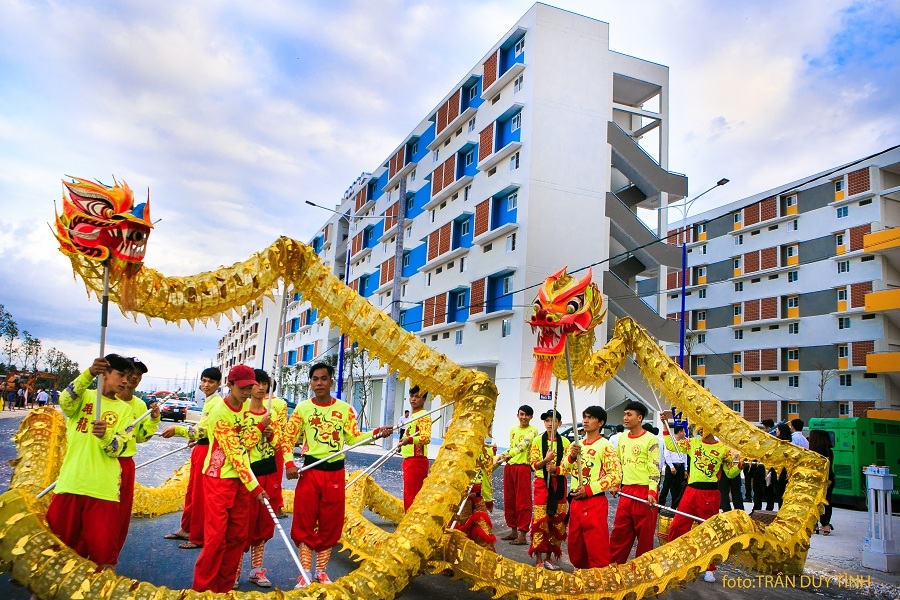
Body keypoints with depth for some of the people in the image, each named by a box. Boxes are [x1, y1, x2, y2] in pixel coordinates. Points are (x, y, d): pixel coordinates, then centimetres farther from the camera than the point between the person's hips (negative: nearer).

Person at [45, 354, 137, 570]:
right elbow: (65, 402, -20)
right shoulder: (83, 396, 6)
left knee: (104, 546, -2)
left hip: (103, 488, 0)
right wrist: (89, 374, -36)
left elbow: (117, 449, -3)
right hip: (70, 483, 0)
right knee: (62, 544, 11)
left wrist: (105, 435, -25)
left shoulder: (125, 409, 8)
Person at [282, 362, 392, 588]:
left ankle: (321, 571, 23)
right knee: (304, 522, 1)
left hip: (335, 472, 1)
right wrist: (289, 463, -12)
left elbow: (353, 437, 2)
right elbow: (288, 438, 2)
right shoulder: (302, 408, -1)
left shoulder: (344, 409, 1)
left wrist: (376, 433, -12)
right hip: (310, 471, -1)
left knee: (331, 523, 8)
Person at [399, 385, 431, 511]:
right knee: (409, 496, 14)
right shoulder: (412, 415, 16)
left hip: (417, 461, -10)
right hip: (408, 460, 10)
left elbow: (426, 437, -30)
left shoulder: (424, 416, -13)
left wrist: (409, 440, -45)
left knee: (411, 497, -9)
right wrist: (403, 444, 41)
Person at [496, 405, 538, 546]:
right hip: (509, 467, 7)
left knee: (523, 502, -4)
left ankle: (523, 535, 0)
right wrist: (502, 455, 4)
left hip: (523, 467, -7)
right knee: (509, 500, 12)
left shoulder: (532, 431, -6)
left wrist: (508, 455, -34)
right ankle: (513, 530, 24)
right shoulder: (513, 430, 16)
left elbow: (523, 445, -20)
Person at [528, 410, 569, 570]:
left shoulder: (565, 442, 4)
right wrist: (546, 460, -21)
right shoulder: (537, 441, 0)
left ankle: (548, 557, 17)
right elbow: (534, 465, -3)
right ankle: (538, 559, 4)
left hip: (559, 484, 2)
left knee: (557, 520, 5)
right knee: (540, 520, -5)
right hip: (542, 483, -2)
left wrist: (556, 469, -17)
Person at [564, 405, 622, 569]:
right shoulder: (576, 445, 11)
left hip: (595, 502, -7)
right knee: (575, 544, 16)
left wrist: (589, 490, -18)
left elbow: (615, 475, -16)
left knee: (597, 545, -4)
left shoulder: (605, 446, -10)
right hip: (575, 502, 7)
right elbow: (563, 470, 9)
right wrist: (571, 457, -12)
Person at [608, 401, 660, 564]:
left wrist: (652, 492, -20)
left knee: (644, 533, 5)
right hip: (626, 490, 6)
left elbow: (654, 468, -12)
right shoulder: (622, 438, 11)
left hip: (644, 491, -6)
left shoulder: (650, 439, -9)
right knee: (619, 531, 10)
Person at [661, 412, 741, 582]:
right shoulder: (693, 442, 6)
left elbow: (731, 473, 6)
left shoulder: (723, 448, 0)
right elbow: (671, 446, 5)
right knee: (677, 527, 3)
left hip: (710, 494, -2)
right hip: (690, 491, 2)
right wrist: (665, 424, 0)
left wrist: (741, 464, -13)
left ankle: (709, 569, 21)